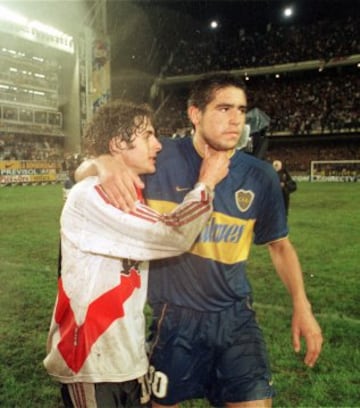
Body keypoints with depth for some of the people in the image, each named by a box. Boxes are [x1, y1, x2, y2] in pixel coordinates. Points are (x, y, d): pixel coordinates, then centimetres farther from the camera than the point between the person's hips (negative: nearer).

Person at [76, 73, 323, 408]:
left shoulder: (260, 176, -6)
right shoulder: (162, 158, -12)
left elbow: (279, 244, 6)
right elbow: (81, 174, -5)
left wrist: (301, 305, -3)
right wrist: (104, 163, -29)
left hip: (235, 316, 1)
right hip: (173, 316, -1)